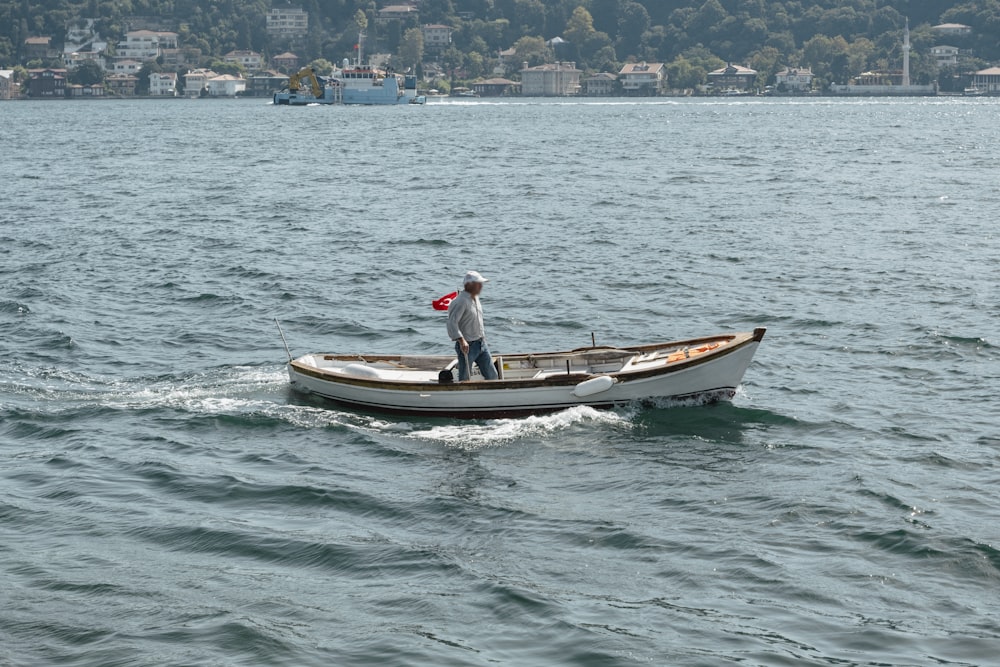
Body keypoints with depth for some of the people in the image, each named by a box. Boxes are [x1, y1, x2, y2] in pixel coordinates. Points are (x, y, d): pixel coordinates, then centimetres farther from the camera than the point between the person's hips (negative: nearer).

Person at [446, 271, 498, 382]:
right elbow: (452, 323, -28)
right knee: (464, 380, -1)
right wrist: (461, 340, -37)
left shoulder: (476, 299, 11)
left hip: (481, 344, 9)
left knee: (492, 375, 9)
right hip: (467, 346, -9)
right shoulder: (460, 301, -18)